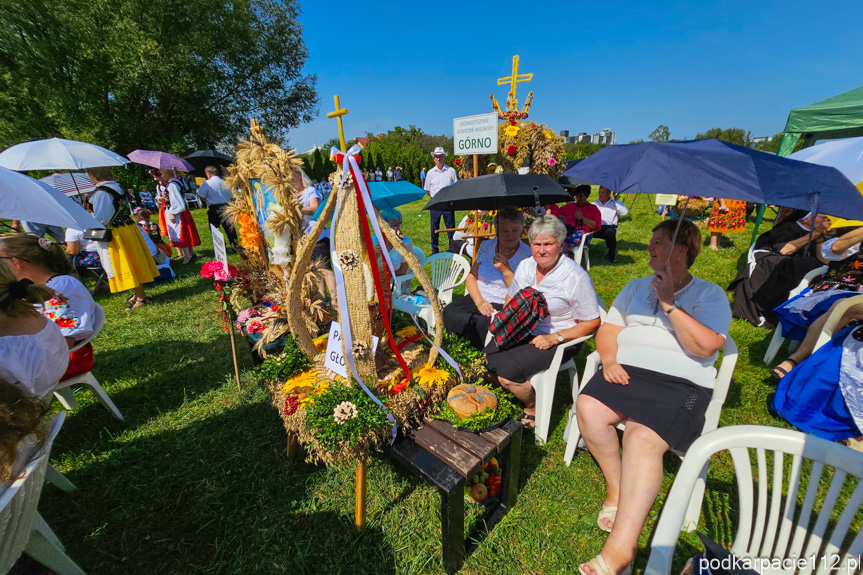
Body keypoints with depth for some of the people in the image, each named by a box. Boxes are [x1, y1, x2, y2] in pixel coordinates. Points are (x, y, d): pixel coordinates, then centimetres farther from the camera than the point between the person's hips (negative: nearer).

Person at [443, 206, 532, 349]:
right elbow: (471, 277, 7)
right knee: (449, 313, -23)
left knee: (480, 323, -32)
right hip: (477, 298, 5)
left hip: (504, 307, -4)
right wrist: (479, 301, -10)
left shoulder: (528, 255, -5)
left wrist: (506, 270, -22)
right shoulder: (486, 246, 9)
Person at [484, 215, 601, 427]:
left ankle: (534, 410, 11)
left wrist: (554, 338, -20)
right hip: (522, 332, 6)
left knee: (507, 372, -23)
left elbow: (592, 322, -11)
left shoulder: (576, 277, -16)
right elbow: (510, 299, 16)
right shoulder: (525, 266, 2)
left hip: (558, 340, -6)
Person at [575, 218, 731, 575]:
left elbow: (705, 347, -9)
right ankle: (616, 486, 0)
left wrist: (669, 304, -14)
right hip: (627, 371, 4)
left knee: (642, 439, -30)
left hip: (681, 382, -4)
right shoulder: (637, 287, 21)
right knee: (588, 408, -25)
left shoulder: (710, 295, 7)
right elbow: (608, 329, 16)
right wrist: (609, 360, -3)